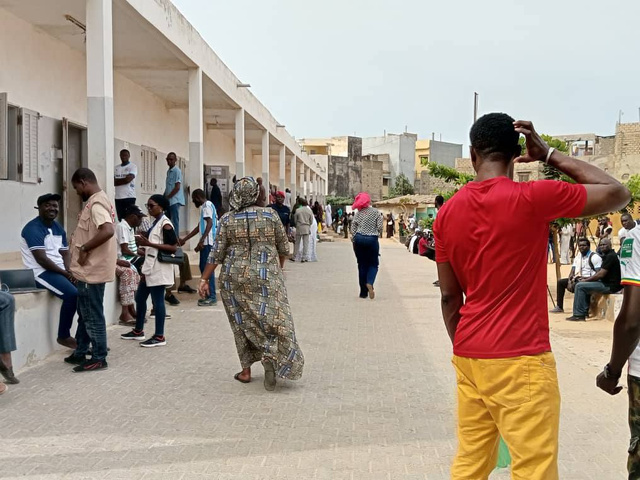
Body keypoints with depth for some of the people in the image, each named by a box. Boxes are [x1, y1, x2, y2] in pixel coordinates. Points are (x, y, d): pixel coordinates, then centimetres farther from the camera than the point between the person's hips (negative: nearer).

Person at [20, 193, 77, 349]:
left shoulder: (59, 228, 13)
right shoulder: (33, 228, -14)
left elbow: (65, 254, 11)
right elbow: (41, 259, -21)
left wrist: (70, 272, -9)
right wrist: (65, 273, -18)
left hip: (60, 270, 9)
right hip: (41, 272, -9)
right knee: (72, 293, -27)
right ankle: (63, 336, -11)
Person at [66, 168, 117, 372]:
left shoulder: (96, 203, -19)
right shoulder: (100, 200, 14)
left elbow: (108, 231, -34)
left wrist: (84, 248, -24)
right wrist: (79, 240, 11)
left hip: (92, 270, -11)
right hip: (90, 269, 11)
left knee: (92, 315, -1)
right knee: (85, 313, 18)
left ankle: (99, 358, 7)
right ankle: (81, 353, 29)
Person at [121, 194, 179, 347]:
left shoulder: (165, 224, -13)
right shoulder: (155, 223, 15)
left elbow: (173, 247, -21)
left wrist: (149, 243, -23)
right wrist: (144, 246, 8)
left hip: (159, 269, -10)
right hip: (149, 267, 10)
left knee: (157, 301, -5)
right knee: (140, 298, 15)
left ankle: (159, 337, 2)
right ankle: (138, 331, 28)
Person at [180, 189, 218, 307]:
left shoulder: (207, 206, -6)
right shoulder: (205, 207, 24)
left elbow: (210, 223, -20)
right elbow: (199, 227, 28)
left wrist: (201, 241, -27)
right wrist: (184, 239, 29)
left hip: (208, 242, -10)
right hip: (206, 243, 10)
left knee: (207, 268, -9)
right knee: (204, 267, 12)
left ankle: (212, 297, -8)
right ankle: (209, 295, 16)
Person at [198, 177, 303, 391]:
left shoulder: (227, 220, -3)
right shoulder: (269, 215, -2)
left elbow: (217, 254, -4)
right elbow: (283, 248, 6)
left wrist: (205, 279, 4)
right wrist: (277, 269, 22)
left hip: (235, 279, 1)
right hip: (266, 277, -1)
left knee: (242, 322, 12)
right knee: (272, 318, 4)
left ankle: (246, 370, 18)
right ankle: (270, 356, -21)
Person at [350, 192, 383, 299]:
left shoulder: (358, 213, 1)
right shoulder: (377, 212, -2)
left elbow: (353, 228, 0)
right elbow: (380, 228, -5)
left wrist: (354, 240, 9)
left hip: (359, 239, 1)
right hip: (372, 239, -1)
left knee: (362, 265, 9)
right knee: (373, 264, 11)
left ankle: (363, 292, 10)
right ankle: (370, 283, -19)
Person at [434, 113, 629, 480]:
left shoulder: (448, 212, 4)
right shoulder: (533, 198, -12)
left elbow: (450, 297, 9)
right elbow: (618, 194, 0)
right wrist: (550, 154, 3)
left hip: (468, 357, 6)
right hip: (521, 360, -6)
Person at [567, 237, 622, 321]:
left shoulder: (610, 256, -15)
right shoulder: (608, 255, 17)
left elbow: (601, 274, -19)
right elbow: (600, 272, 17)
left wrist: (586, 280, -8)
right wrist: (588, 279, 4)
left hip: (610, 286, -11)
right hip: (608, 283, 11)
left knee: (580, 286, -14)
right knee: (585, 285, 23)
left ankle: (579, 315, -12)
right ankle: (585, 311, 17)